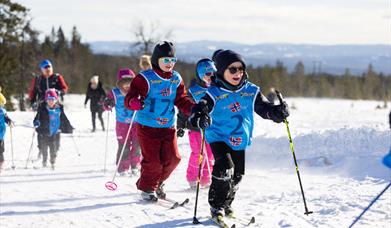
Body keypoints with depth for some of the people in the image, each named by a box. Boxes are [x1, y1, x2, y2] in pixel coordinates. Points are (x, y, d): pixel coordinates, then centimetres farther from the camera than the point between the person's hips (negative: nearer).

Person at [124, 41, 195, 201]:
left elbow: (182, 100, 10)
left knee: (172, 158, 2)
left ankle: (157, 182, 28)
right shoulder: (145, 78, -12)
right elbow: (130, 97, -16)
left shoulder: (176, 79, 7)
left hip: (168, 126, 5)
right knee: (152, 160, -7)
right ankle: (147, 188, 15)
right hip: (147, 126, -5)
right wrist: (135, 102, -40)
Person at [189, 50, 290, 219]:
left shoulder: (251, 91, -1)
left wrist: (277, 112, -21)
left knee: (237, 175, 12)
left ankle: (226, 204, 36)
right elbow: (201, 107, -24)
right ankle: (216, 207, -6)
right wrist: (199, 117, -48)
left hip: (240, 140, 5)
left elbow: (264, 108, 1)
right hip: (219, 137, -5)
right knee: (224, 169, -22)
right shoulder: (214, 93, -13)